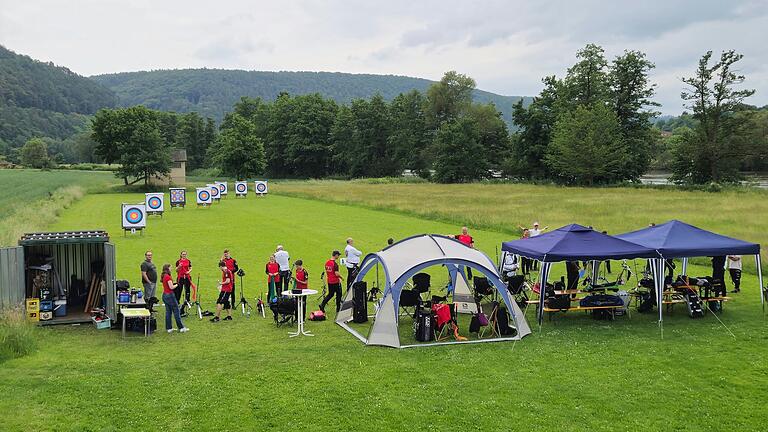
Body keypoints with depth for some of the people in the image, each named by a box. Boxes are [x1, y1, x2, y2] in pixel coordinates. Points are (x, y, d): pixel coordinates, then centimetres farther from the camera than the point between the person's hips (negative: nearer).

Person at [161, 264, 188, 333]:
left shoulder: (164, 277, 10)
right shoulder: (168, 277, -18)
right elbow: (171, 287, -21)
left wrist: (174, 284, 12)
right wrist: (177, 285, -4)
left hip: (165, 295, 9)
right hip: (170, 295, -9)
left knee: (168, 312, 12)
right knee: (176, 312, -1)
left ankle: (168, 328, 14)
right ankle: (181, 328, 4)